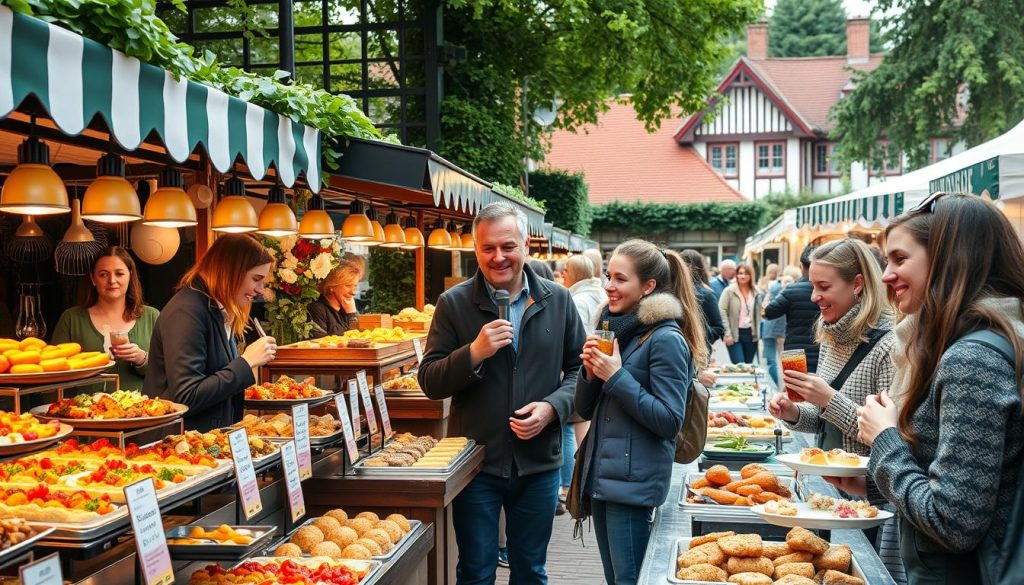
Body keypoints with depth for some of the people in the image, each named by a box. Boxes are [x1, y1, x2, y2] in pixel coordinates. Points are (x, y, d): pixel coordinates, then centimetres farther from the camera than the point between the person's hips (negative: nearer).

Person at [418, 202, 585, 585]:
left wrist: (553, 406, -12)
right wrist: (474, 353, -23)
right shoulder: (454, 303, -5)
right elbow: (429, 381, -6)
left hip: (539, 463, 2)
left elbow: (579, 367, 7)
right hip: (476, 463, -2)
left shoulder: (558, 301, 1)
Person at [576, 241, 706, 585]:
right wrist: (591, 372, -7)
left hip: (635, 484, -8)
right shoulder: (614, 329, 10)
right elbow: (586, 410, 13)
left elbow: (669, 421, -17)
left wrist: (616, 377, -20)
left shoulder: (666, 339, -13)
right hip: (601, 476, 8)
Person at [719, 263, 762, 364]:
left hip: (751, 334, 4)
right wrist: (727, 333, -13)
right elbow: (722, 311, -8)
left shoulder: (756, 293, 8)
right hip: (735, 334, -4)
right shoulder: (729, 291, -4)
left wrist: (759, 335, 4)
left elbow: (758, 315, 11)